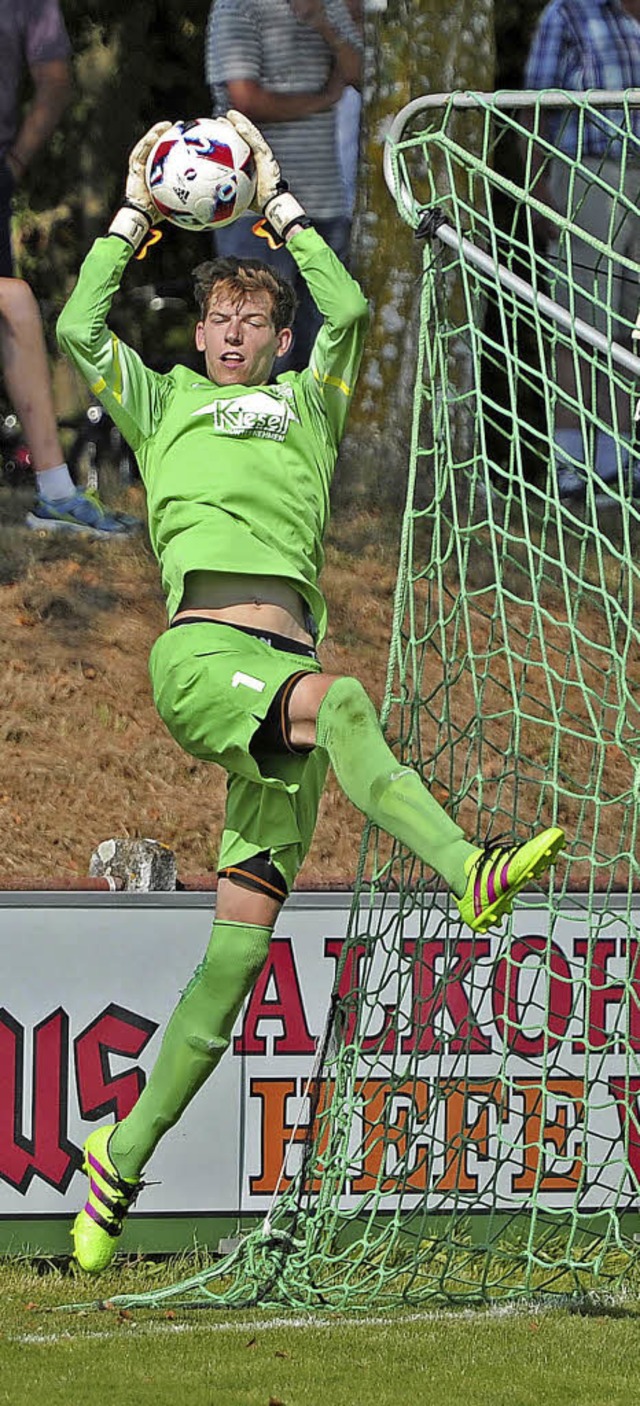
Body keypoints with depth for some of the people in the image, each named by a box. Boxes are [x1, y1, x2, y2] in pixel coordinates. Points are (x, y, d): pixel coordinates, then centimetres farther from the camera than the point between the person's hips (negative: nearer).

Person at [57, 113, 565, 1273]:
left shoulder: (306, 403, 29)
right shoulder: (162, 403, 25)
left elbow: (345, 307, 16)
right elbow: (78, 327, 14)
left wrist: (276, 198, 22)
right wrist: (134, 216, 20)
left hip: (287, 654, 3)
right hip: (199, 645, -3)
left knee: (243, 937, -5)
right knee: (337, 699, -36)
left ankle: (124, 1154, 0)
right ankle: (470, 872, -60)